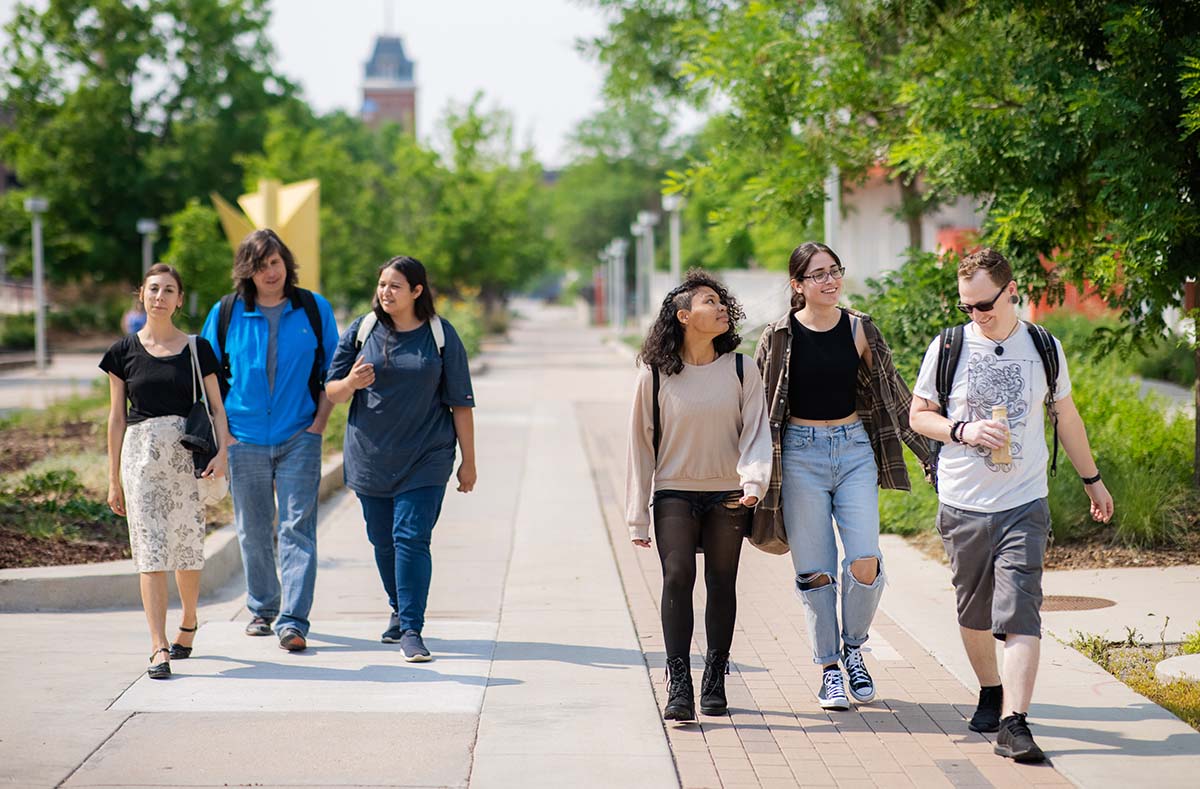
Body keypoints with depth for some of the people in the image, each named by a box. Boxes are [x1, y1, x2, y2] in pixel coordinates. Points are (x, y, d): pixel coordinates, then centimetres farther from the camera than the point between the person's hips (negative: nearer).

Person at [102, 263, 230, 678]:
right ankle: (160, 648, -11)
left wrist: (222, 451, -11)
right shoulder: (124, 352, 7)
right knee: (150, 551, -7)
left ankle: (188, 624, 33)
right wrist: (114, 479, 8)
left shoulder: (197, 349, 6)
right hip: (141, 453, 0)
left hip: (188, 453, 0)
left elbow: (216, 407, 6)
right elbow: (117, 417, 9)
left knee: (187, 547, 7)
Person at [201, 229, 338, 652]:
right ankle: (262, 608, 27)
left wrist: (319, 423, -2)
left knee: (297, 529, -8)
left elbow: (331, 371, 8)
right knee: (253, 532, 10)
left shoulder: (314, 309, 3)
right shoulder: (226, 313, 3)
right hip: (244, 439, 1)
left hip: (299, 438, -1)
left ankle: (293, 621, -11)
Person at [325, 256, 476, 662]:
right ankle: (399, 611, 33)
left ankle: (411, 630, -11)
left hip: (425, 458, -3)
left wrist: (468, 461, 0)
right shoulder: (361, 331, 3)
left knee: (411, 540, -12)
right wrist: (350, 382, -18)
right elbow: (332, 391, 6)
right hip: (370, 457, 3)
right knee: (383, 541, 12)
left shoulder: (441, 335, -2)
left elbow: (461, 401, 1)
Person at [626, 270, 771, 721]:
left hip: (728, 495, 2)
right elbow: (641, 443, 3)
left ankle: (715, 683, 16)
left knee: (722, 583, 5)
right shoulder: (655, 375, -2)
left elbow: (756, 431, -1)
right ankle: (678, 685, -14)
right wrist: (638, 515, 2)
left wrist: (754, 480, -21)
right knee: (678, 577, -14)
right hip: (674, 493, -1)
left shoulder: (741, 370, 1)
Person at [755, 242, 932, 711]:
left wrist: (928, 451, 12)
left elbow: (893, 395, 11)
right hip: (801, 454, -1)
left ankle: (853, 649, 15)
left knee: (865, 564, -10)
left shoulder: (860, 330, 3)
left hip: (854, 449, 1)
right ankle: (829, 669, 13)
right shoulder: (780, 336, -3)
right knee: (815, 571, 0)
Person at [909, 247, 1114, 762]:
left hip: (1024, 506, -1)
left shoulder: (1044, 348, 4)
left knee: (1020, 614, -13)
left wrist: (1092, 480, 26)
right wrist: (962, 431, -14)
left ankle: (1014, 722, -18)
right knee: (973, 611, 13)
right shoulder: (948, 348, 0)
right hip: (962, 506, 1)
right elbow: (919, 415, 6)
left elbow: (1067, 417, 17)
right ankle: (990, 693, 35)